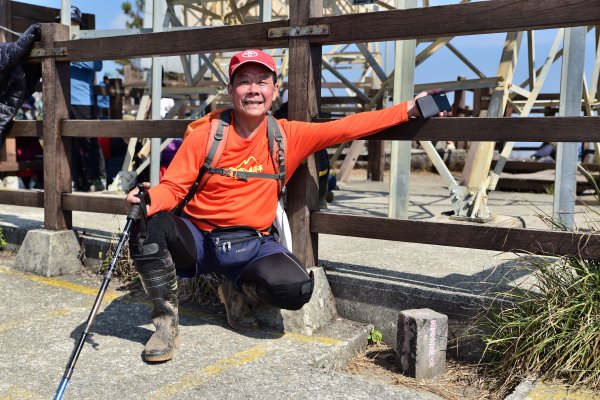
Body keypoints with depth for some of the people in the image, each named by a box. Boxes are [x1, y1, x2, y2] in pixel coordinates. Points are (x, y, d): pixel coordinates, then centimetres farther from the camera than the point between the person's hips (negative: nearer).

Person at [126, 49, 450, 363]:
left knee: (297, 289, -28)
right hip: (199, 240, 0)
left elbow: (347, 128, -2)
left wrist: (409, 109, -6)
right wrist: (150, 199, -28)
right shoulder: (206, 132, -5)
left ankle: (239, 291, 9)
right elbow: (173, 186, -4)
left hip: (253, 244, 1)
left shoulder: (288, 136, -1)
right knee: (148, 225, -30)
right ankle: (166, 321, -7)